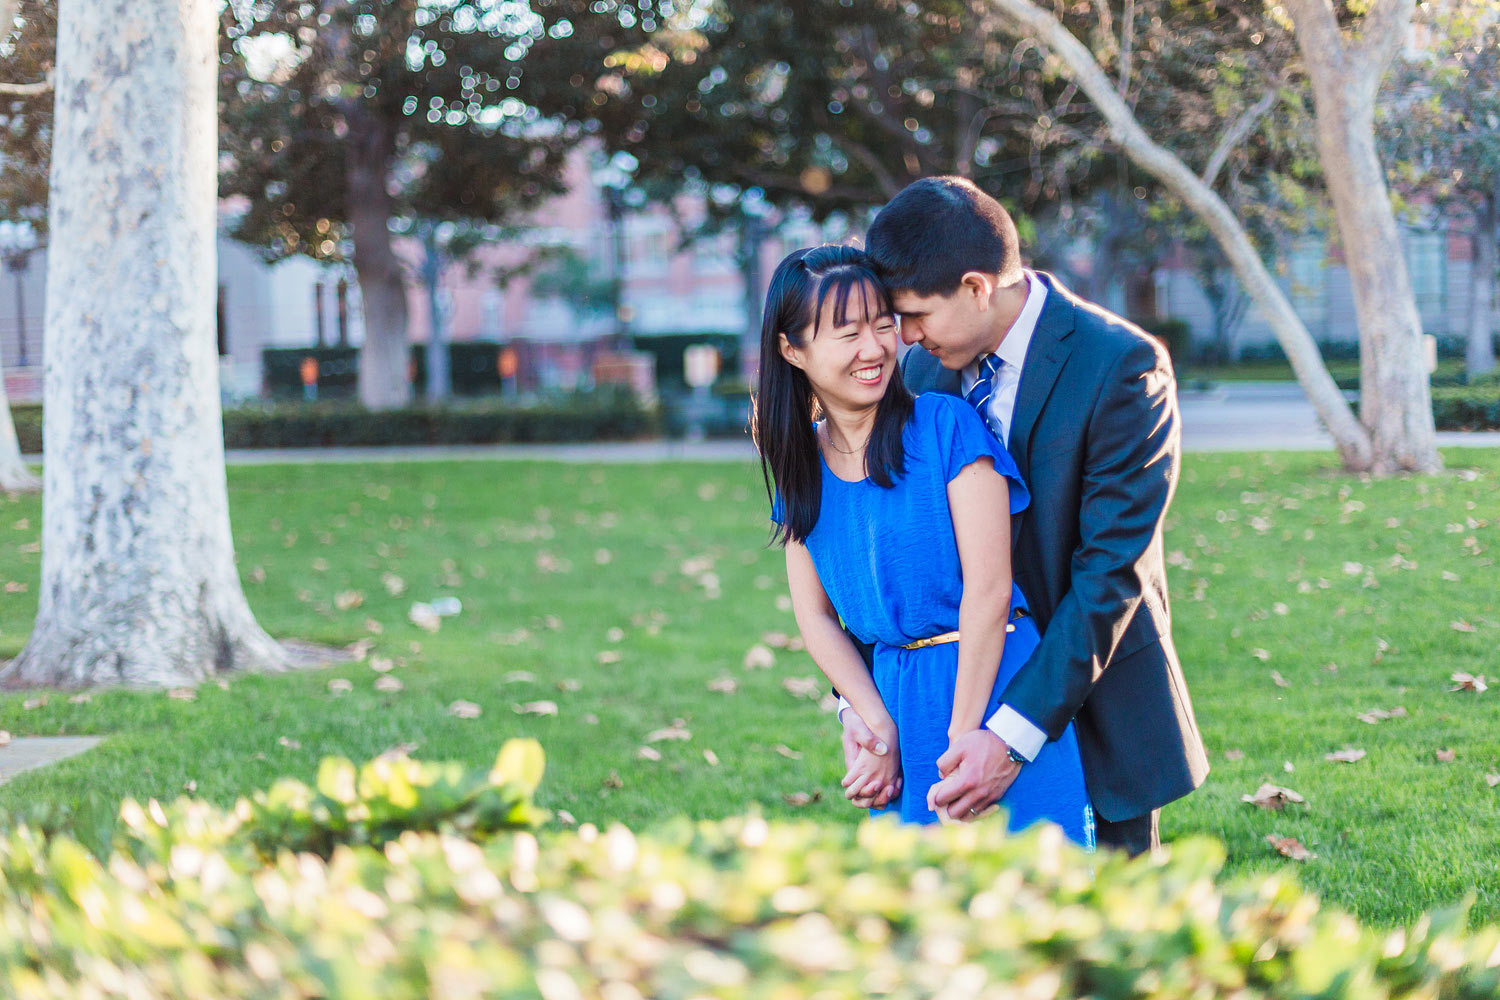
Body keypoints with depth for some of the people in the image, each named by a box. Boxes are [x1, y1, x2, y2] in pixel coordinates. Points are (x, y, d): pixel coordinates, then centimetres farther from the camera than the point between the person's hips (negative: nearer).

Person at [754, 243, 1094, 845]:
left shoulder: (947, 427, -10)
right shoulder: (799, 463, 5)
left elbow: (988, 588, -12)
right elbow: (815, 615, 5)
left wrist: (962, 737, -12)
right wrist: (881, 729, -7)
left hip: (989, 683, -4)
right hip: (893, 697, 4)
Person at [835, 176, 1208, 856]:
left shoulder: (1121, 366, -17)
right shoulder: (923, 370, 1)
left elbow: (1111, 574, -21)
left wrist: (1015, 735, -27)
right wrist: (859, 700, -10)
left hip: (1092, 713, -4)